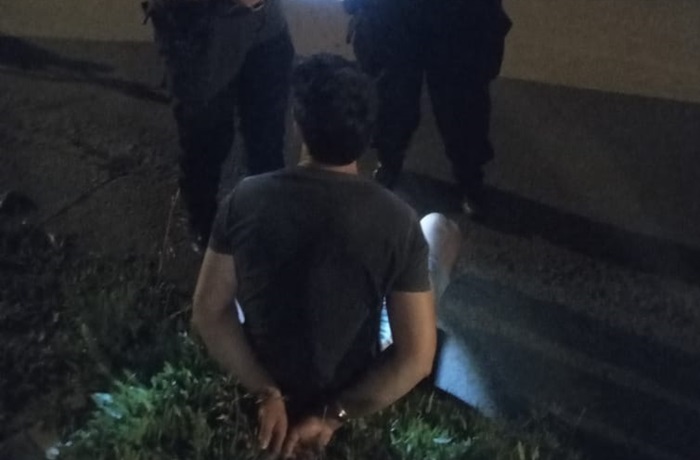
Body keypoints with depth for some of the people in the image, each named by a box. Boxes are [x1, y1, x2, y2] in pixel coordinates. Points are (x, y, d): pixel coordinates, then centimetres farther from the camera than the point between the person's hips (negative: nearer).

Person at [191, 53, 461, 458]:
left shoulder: (246, 199, -20)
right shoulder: (395, 220, -26)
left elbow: (209, 312, -12)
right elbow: (416, 359, -25)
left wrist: (267, 393, -10)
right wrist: (333, 416, -18)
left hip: (263, 372, 3)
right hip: (353, 391, -2)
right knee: (441, 227, 14)